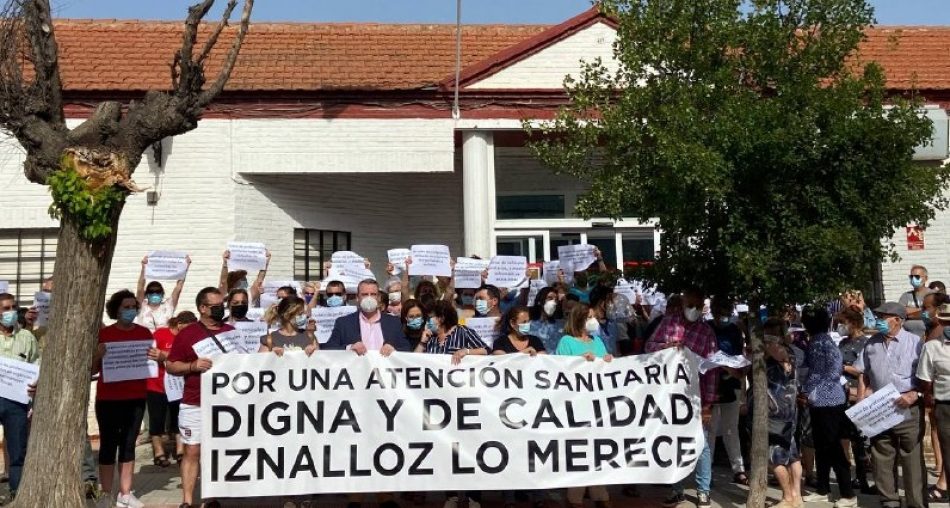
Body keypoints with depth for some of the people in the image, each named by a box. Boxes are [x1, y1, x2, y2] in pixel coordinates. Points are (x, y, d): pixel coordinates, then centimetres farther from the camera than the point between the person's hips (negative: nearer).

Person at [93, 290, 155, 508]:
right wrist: (98, 355, -20)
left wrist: (158, 357, -12)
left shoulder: (144, 333, 5)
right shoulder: (104, 334, -3)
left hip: (136, 398, 3)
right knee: (108, 444, 2)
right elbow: (93, 369, 0)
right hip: (108, 399, -3)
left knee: (128, 444, 8)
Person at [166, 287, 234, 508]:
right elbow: (170, 365, -1)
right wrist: (192, 366, -16)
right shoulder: (187, 333, -1)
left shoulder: (231, 332, 9)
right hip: (195, 404, -3)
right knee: (192, 451, 0)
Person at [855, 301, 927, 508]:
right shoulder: (871, 343, 11)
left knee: (912, 459, 0)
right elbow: (863, 375, 16)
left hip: (907, 409, -4)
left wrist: (914, 395, -19)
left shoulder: (914, 342, -3)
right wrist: (861, 403, 7)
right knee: (882, 458, 8)